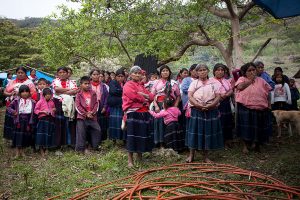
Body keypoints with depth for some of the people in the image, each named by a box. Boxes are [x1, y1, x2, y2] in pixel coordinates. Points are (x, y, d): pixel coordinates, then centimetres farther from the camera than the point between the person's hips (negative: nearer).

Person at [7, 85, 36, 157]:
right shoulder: (17, 100, 0)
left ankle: (22, 150, 24)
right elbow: (9, 107, 7)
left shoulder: (32, 102, 2)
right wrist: (13, 112, -11)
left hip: (28, 120, 2)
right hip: (19, 119, -2)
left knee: (26, 135, 8)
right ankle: (17, 151, 11)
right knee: (18, 135, 0)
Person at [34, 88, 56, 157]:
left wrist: (54, 110, 2)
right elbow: (36, 110, -3)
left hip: (50, 120, 4)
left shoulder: (52, 102, 10)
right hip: (43, 119, -4)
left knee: (49, 134, 8)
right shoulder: (40, 102, -2)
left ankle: (46, 149, 22)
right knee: (42, 134, -2)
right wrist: (43, 111, -15)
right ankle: (41, 150, 10)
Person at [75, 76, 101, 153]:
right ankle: (81, 148, 7)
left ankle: (95, 146, 21)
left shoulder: (93, 93, 7)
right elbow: (77, 106, -5)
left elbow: (96, 103, 4)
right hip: (82, 116, -3)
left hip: (92, 116, 3)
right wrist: (85, 114, -12)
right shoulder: (79, 94, 0)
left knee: (97, 130, 4)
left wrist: (92, 112, -10)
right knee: (81, 132, -4)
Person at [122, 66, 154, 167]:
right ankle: (130, 161, 4)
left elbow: (151, 96, 12)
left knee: (143, 136, 12)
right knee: (133, 137, -5)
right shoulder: (128, 85, -3)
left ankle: (140, 157, 27)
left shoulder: (141, 86, 21)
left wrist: (144, 95, -8)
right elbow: (135, 96, -19)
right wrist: (146, 99, -4)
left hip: (144, 113, 8)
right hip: (133, 114, -7)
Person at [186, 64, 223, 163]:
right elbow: (190, 96, -5)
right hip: (197, 111, -1)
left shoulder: (214, 83, 7)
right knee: (195, 131, 2)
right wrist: (199, 105, -19)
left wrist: (209, 106, -18)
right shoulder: (194, 83, 7)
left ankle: (206, 156, 18)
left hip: (211, 111, 1)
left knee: (208, 132, 5)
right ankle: (191, 155, 14)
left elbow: (218, 97, -1)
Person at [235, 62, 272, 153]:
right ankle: (245, 145, 18)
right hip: (245, 108, -3)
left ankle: (256, 144, 32)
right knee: (246, 128, 1)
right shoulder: (242, 79, 3)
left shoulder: (261, 80, 11)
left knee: (258, 128, 11)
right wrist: (250, 79, -10)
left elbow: (268, 93, 12)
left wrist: (268, 104, 2)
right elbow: (240, 87, -18)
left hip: (260, 109, 3)